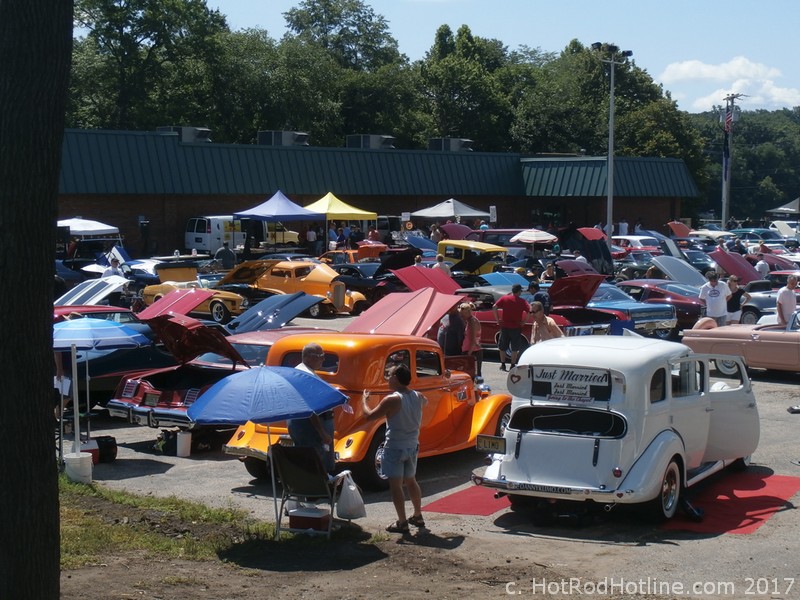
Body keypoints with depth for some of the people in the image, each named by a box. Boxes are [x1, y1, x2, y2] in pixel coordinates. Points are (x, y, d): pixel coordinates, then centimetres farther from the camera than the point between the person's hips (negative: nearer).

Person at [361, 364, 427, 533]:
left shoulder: (392, 400, -19)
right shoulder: (417, 397, 1)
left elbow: (369, 415, -14)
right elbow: (425, 401, 27)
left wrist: (364, 400, 2)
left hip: (395, 448, -7)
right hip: (412, 446, 7)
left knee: (396, 485, -1)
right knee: (410, 481, 22)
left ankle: (402, 523, 0)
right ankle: (417, 516, 31)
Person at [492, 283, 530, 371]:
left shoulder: (504, 298, 1)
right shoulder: (521, 301, -4)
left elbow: (494, 307, -8)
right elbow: (530, 311, -15)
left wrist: (498, 320, -4)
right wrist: (523, 322, -7)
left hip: (505, 326, 2)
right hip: (516, 327, -2)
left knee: (502, 347, 15)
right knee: (515, 348, 9)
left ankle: (503, 365, 17)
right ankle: (513, 365, 8)